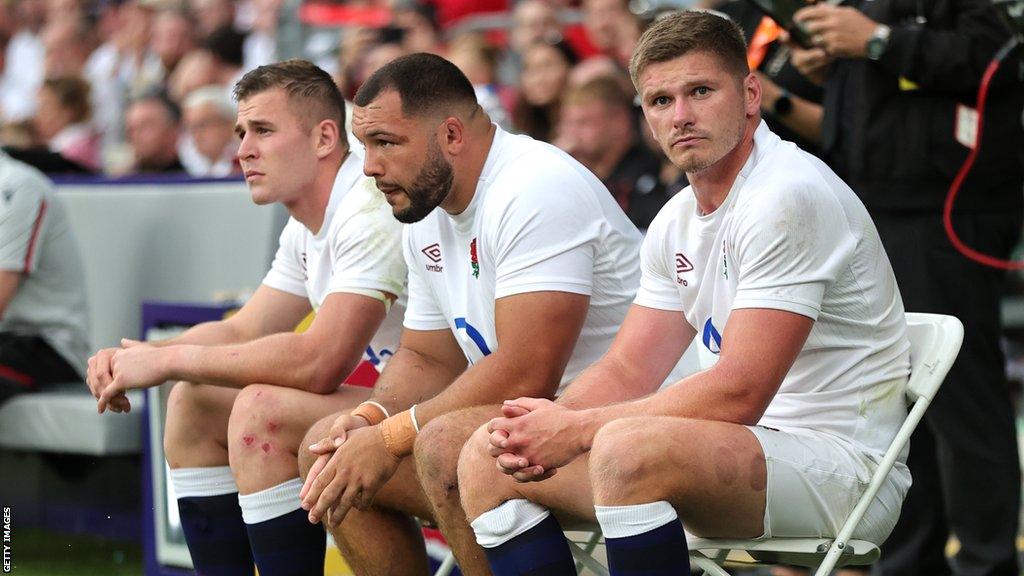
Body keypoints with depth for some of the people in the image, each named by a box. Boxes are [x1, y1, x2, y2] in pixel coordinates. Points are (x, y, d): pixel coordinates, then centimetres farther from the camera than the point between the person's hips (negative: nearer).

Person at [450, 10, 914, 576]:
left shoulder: (788, 197, -16)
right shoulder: (677, 221, 13)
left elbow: (737, 395, -21)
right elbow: (626, 372, 13)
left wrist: (576, 429, -17)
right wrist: (547, 425, -9)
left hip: (841, 463, -9)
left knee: (627, 447, -37)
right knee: (487, 458, 2)